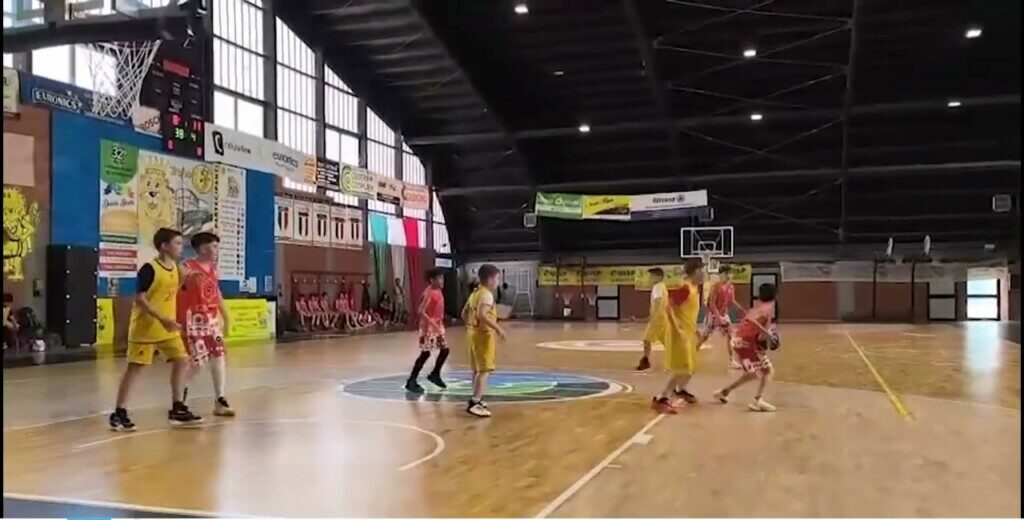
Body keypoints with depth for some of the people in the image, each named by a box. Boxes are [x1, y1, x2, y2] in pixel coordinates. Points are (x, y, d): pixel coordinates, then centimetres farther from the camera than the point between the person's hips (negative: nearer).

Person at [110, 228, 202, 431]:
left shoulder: (175, 267, 7)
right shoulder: (149, 268, -17)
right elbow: (139, 299, -21)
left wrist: (183, 278, 2)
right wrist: (162, 319, -27)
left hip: (168, 329, 8)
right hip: (146, 327, -8)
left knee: (182, 361, 4)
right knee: (134, 368, -2)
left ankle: (177, 409, 13)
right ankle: (119, 413, 7)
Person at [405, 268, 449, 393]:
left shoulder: (438, 291, 10)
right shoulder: (428, 293, -17)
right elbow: (421, 311, -24)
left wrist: (440, 323, 17)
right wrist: (432, 323, -28)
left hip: (438, 326, 9)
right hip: (429, 326, -9)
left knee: (444, 350, 11)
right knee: (425, 353, -8)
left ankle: (435, 375, 28)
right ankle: (411, 382, -2)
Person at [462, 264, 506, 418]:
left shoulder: (475, 293, 13)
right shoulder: (487, 294, -15)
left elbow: (464, 314, 17)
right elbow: (481, 315, -29)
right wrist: (498, 328, -26)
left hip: (472, 332, 10)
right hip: (483, 335, -10)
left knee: (477, 369, 17)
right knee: (484, 370, -9)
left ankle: (476, 400, 25)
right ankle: (474, 403, -14)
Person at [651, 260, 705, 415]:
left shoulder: (694, 288, 11)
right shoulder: (686, 288, -19)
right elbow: (668, 306, -24)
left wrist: (694, 330, 21)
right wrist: (677, 329, -26)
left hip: (689, 332, 10)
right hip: (680, 334, -10)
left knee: (691, 366, 20)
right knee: (682, 369, -11)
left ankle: (680, 389, 44)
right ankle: (661, 399, -9)